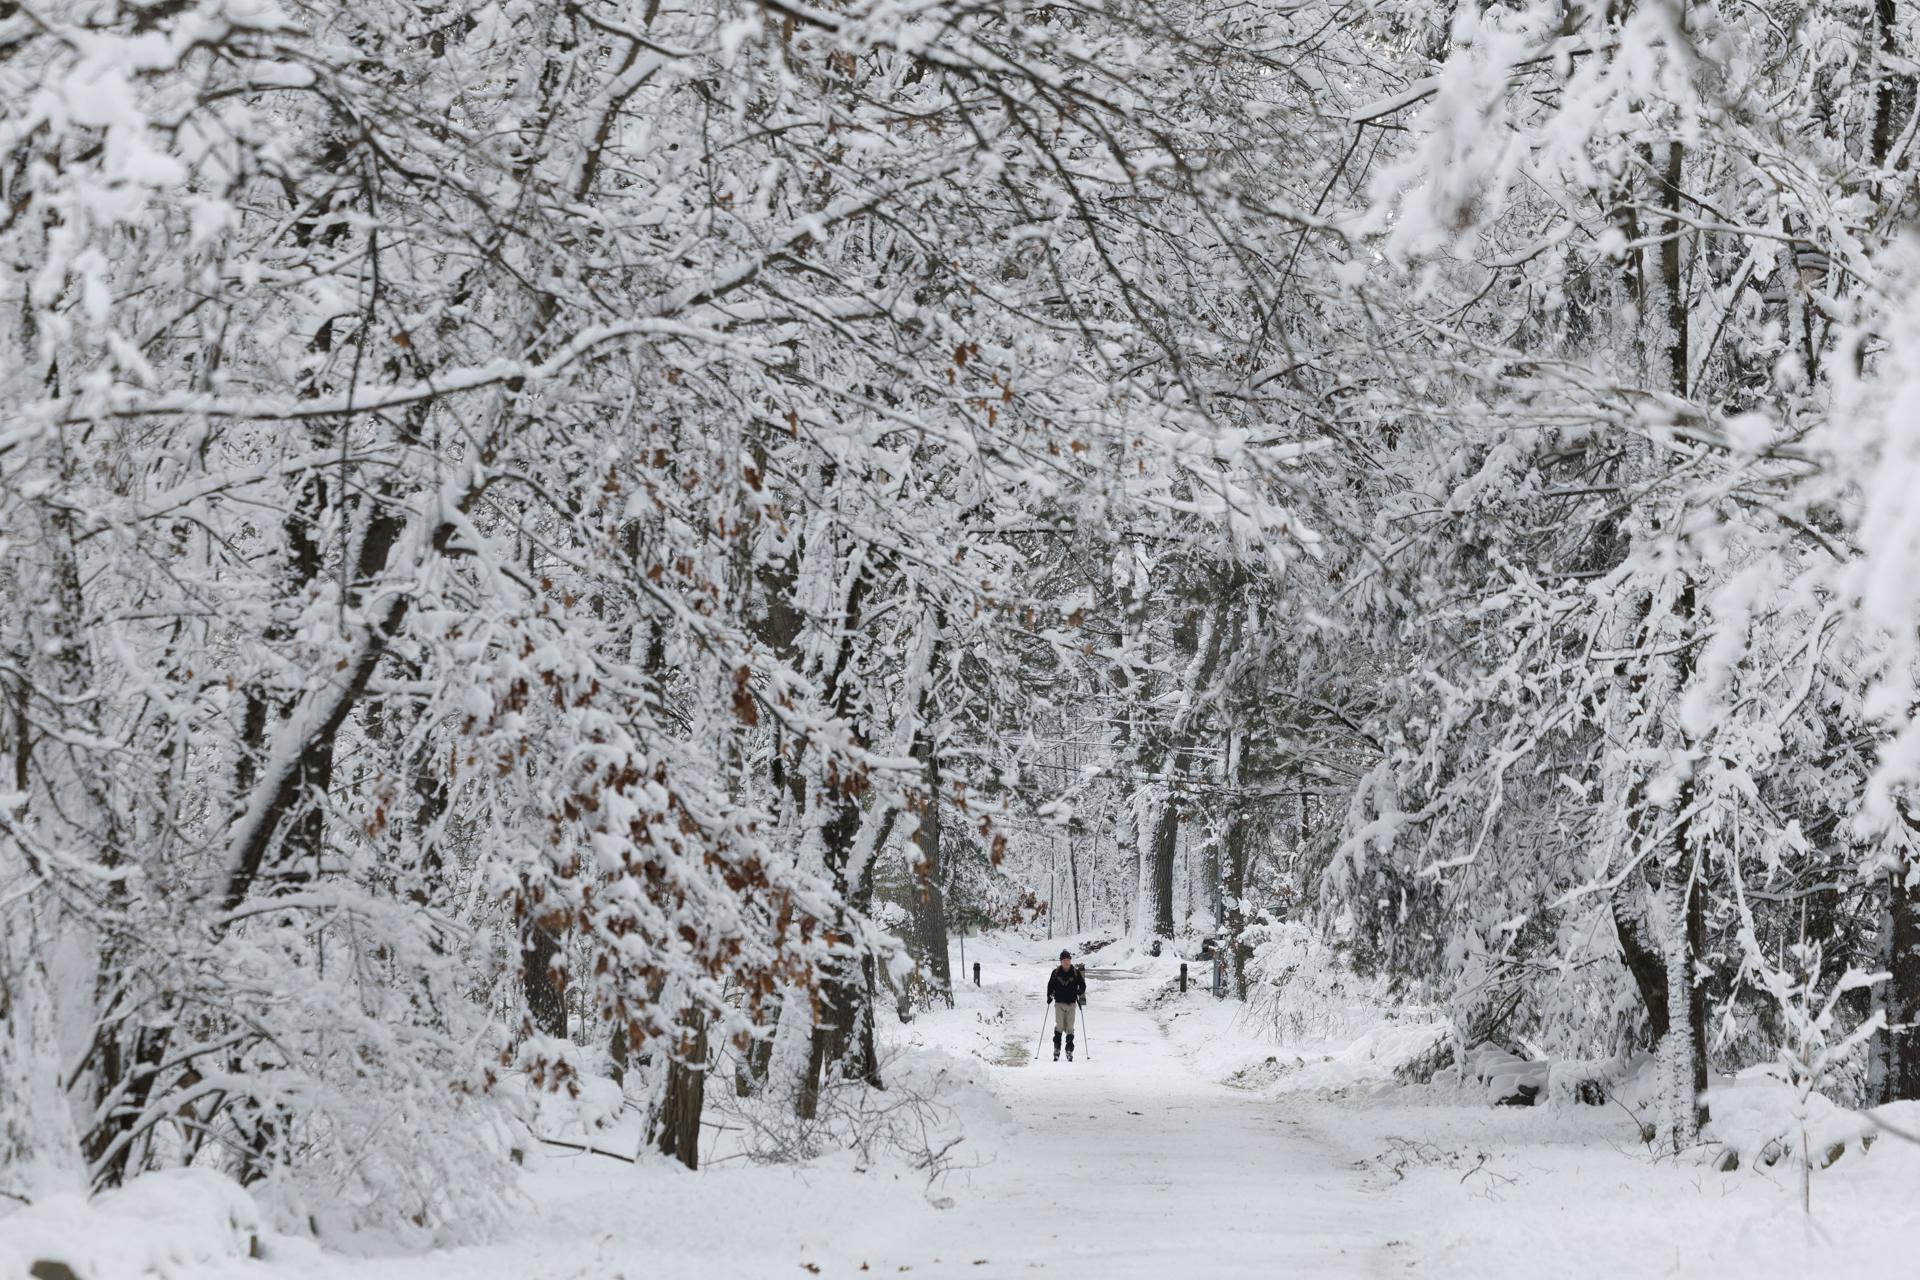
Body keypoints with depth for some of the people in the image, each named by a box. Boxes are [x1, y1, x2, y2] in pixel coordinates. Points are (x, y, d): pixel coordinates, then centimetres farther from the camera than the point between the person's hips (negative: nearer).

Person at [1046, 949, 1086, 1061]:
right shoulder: (1056, 973, 3)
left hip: (1071, 1004, 0)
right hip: (1059, 1003, 0)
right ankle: (1056, 1050, -6)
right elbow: (1050, 985, 12)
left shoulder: (1076, 973, 2)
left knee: (1069, 1028, 1)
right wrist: (1050, 996, -2)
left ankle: (1069, 1051, 8)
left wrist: (1080, 993, -10)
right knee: (1059, 1026, -10)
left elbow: (1082, 986, 8)